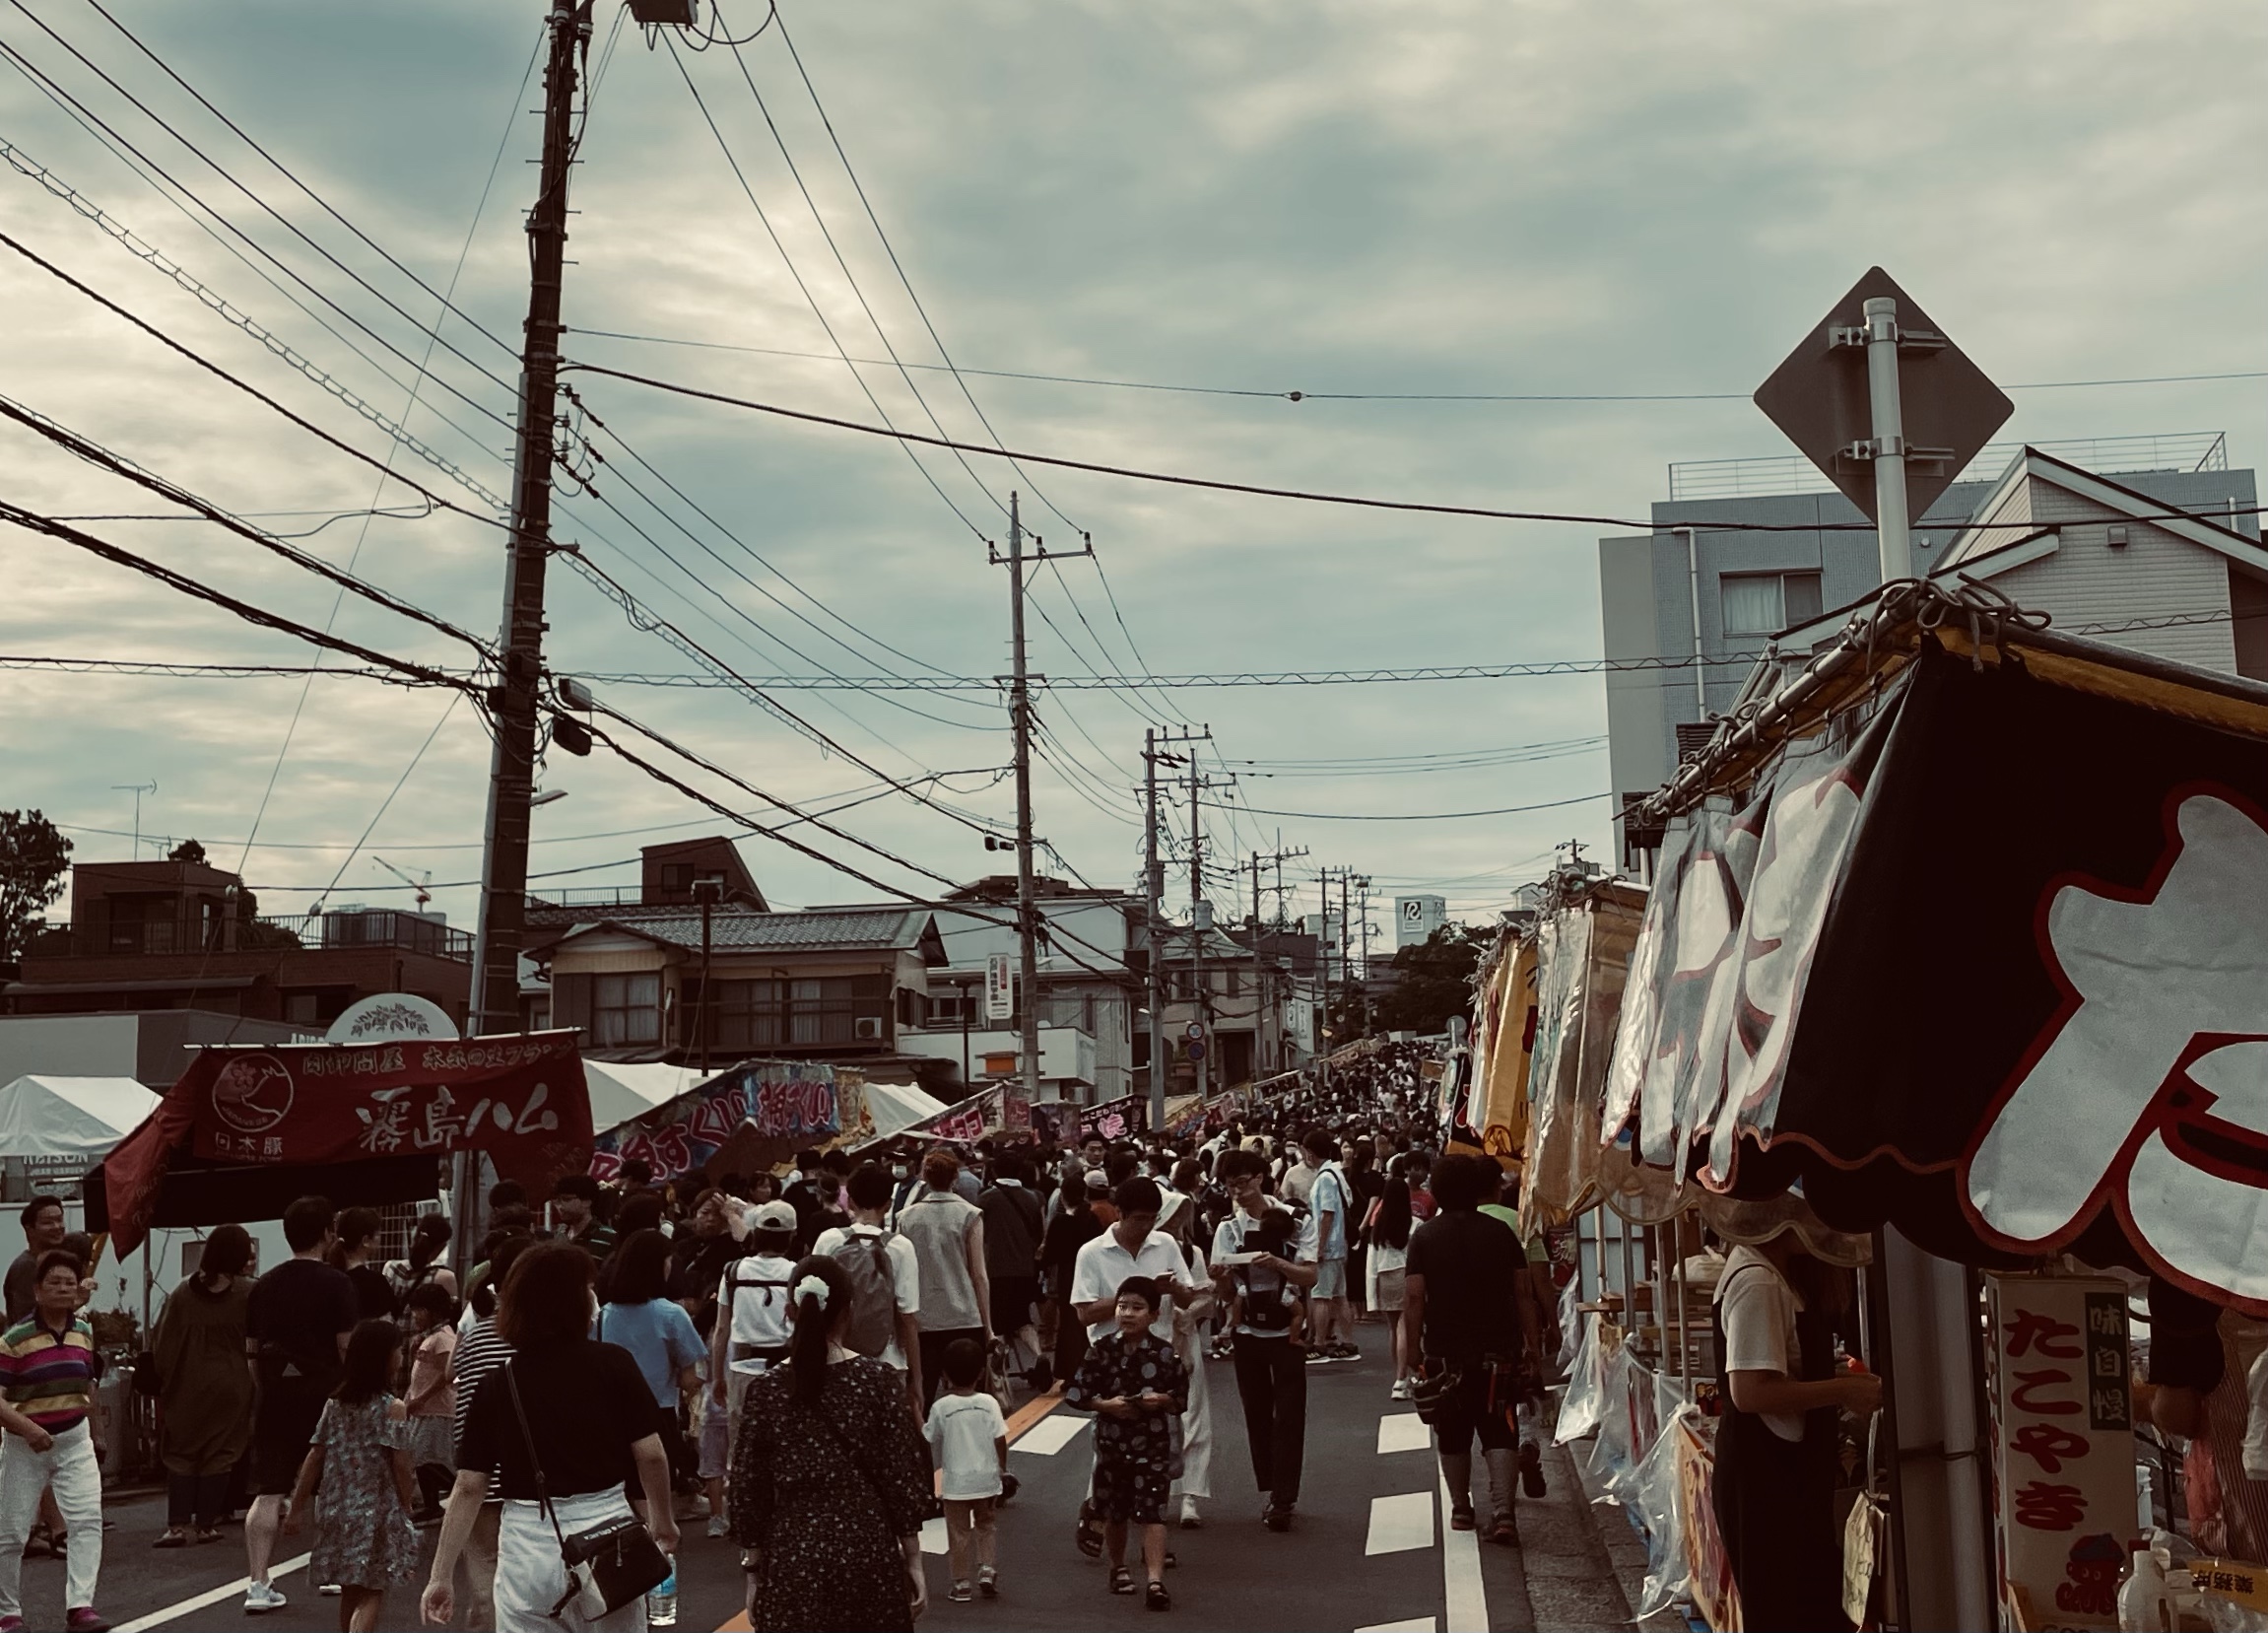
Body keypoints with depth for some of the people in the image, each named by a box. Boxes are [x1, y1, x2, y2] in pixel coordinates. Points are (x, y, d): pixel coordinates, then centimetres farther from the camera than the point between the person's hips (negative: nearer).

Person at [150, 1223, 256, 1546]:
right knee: (219, 1453, 8)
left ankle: (176, 1525, -2)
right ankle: (207, 1524, 10)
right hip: (230, 1385, -1)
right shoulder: (247, 1292, -9)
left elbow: (160, 1342, 0)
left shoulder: (184, 1291, -3)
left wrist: (165, 1380, 7)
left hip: (186, 1386, 1)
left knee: (180, 1453, 9)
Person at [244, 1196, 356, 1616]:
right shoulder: (336, 1284, -8)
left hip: (274, 1395, 4)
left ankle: (258, 1584, -3)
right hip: (321, 1392, -3)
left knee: (267, 1493, 2)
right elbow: (347, 1347, -10)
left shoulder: (263, 1285, 8)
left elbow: (251, 1351, 13)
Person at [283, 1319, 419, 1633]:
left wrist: (295, 1508, 9)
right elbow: (400, 1466, -12)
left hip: (338, 1511, 5)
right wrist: (407, 1505, 2)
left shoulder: (335, 1402, 3)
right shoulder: (392, 1408, -12)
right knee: (371, 1595, -1)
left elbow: (314, 1458, 3)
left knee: (350, 1591, 19)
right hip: (378, 1512, -5)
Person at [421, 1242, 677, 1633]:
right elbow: (651, 1456, -5)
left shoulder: (496, 1384, 0)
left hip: (528, 1544, 1)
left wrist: (440, 1575, 6)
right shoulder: (613, 1364, -6)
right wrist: (662, 1520, 12)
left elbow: (468, 1488, 0)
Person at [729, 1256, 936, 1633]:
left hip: (794, 1560, 0)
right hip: (869, 1556, 0)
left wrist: (754, 1573, 9)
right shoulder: (879, 1381, -6)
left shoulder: (767, 1390, -4)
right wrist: (914, 1563, 4)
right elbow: (902, 1479, -4)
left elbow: (749, 1493, 0)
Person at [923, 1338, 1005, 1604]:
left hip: (956, 1481, -2)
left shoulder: (941, 1406, -13)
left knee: (958, 1532, 10)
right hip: (986, 1478, 2)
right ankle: (987, 1569, 10)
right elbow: (1000, 1440, -7)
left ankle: (961, 1584, 13)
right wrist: (1003, 1471, 5)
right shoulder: (989, 1403, -10)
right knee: (984, 1525, 22)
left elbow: (930, 1440, 0)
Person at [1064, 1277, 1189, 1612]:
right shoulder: (1101, 1350, -6)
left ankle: (1156, 1580, -9)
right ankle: (1118, 1568, 38)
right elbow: (1075, 1394, -4)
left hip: (1152, 1445, -2)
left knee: (1152, 1513, -8)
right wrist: (1105, 1404, -18)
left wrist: (1163, 1400, -18)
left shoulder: (1165, 1354, -7)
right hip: (1111, 1443, 2)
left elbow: (1182, 1400, 2)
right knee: (1114, 1513, 16)